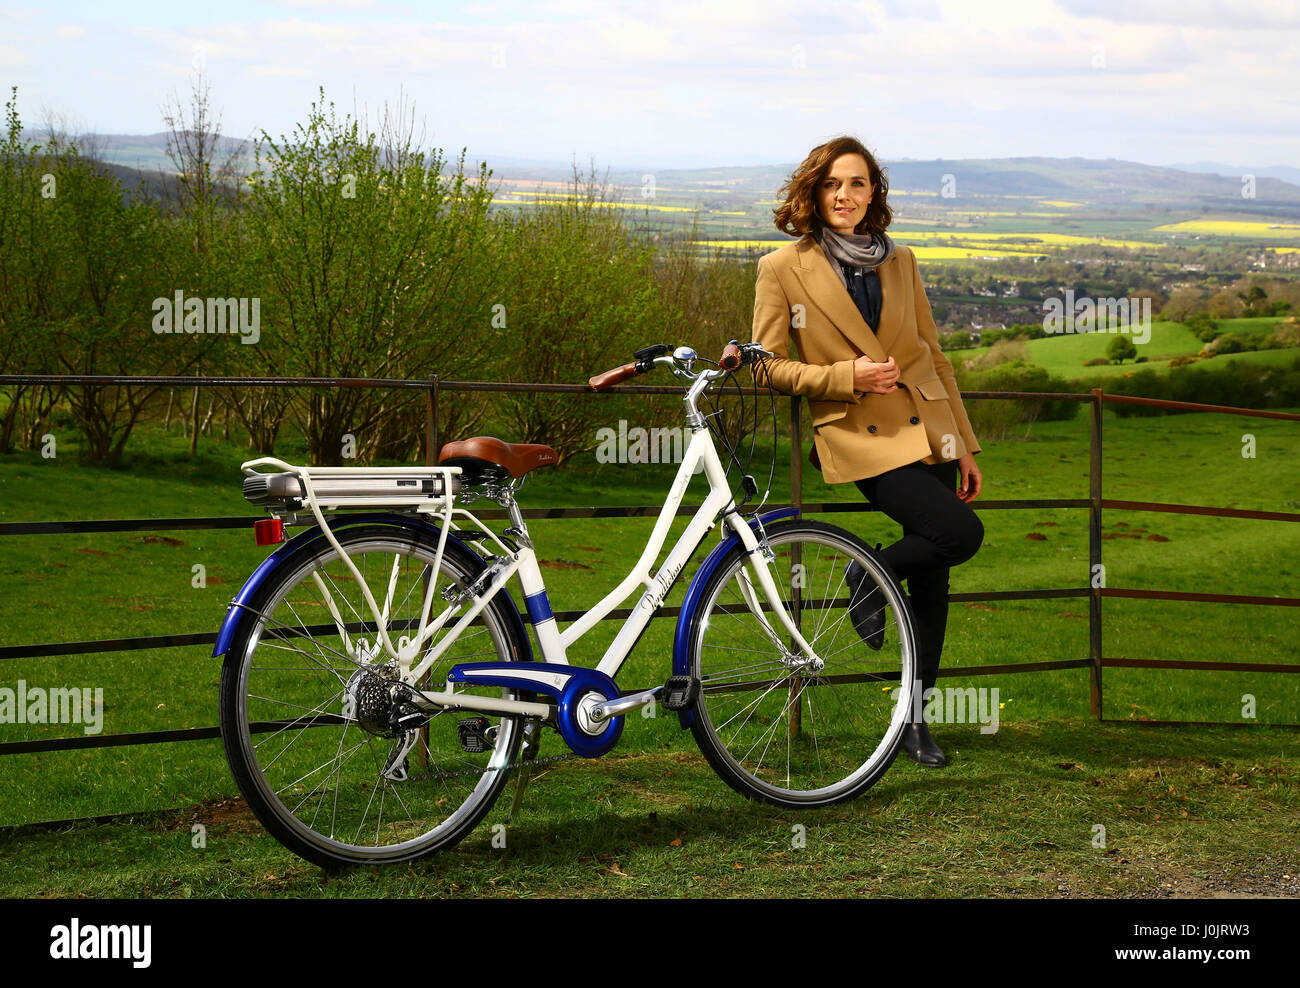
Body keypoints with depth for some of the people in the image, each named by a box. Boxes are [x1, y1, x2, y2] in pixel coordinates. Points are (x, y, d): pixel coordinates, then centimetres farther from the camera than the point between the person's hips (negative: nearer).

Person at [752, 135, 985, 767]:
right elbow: (769, 365, -1)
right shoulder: (783, 269, -2)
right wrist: (848, 375, -14)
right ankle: (868, 578, 5)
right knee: (960, 532, -23)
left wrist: (965, 445, 13)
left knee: (932, 576, 4)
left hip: (928, 429, 5)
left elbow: (933, 355, 15)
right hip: (861, 437, -5)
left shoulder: (899, 262, 10)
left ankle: (914, 719, 17)